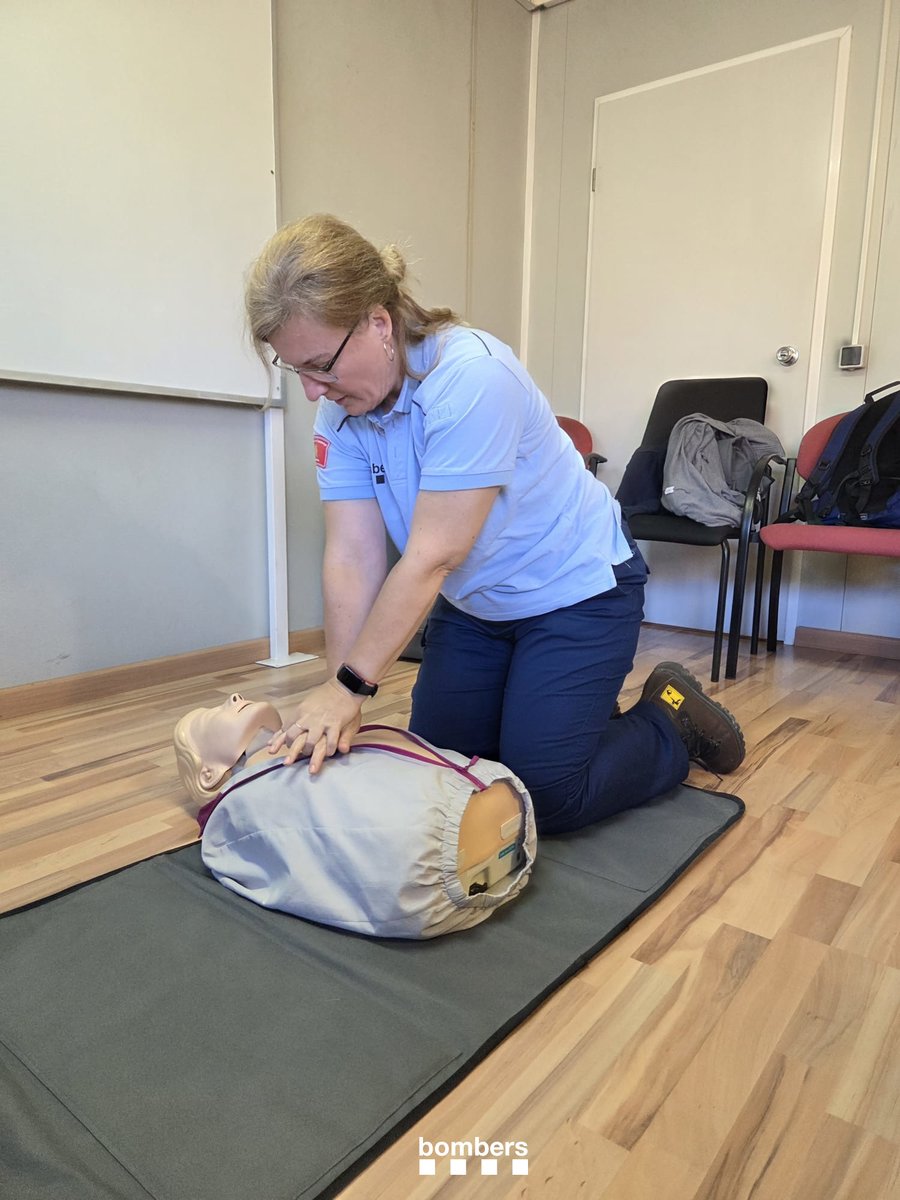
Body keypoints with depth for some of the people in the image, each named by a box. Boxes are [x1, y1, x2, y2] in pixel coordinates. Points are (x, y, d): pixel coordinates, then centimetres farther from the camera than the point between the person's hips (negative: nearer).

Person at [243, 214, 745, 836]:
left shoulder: (472, 377, -31)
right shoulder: (340, 411, -10)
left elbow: (430, 559, -32)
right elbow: (352, 560, -15)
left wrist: (350, 685, -27)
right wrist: (340, 701, -20)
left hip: (575, 590, -7)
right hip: (474, 603, 7)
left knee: (545, 797, -5)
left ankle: (673, 720, 22)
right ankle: (584, 714, 33)